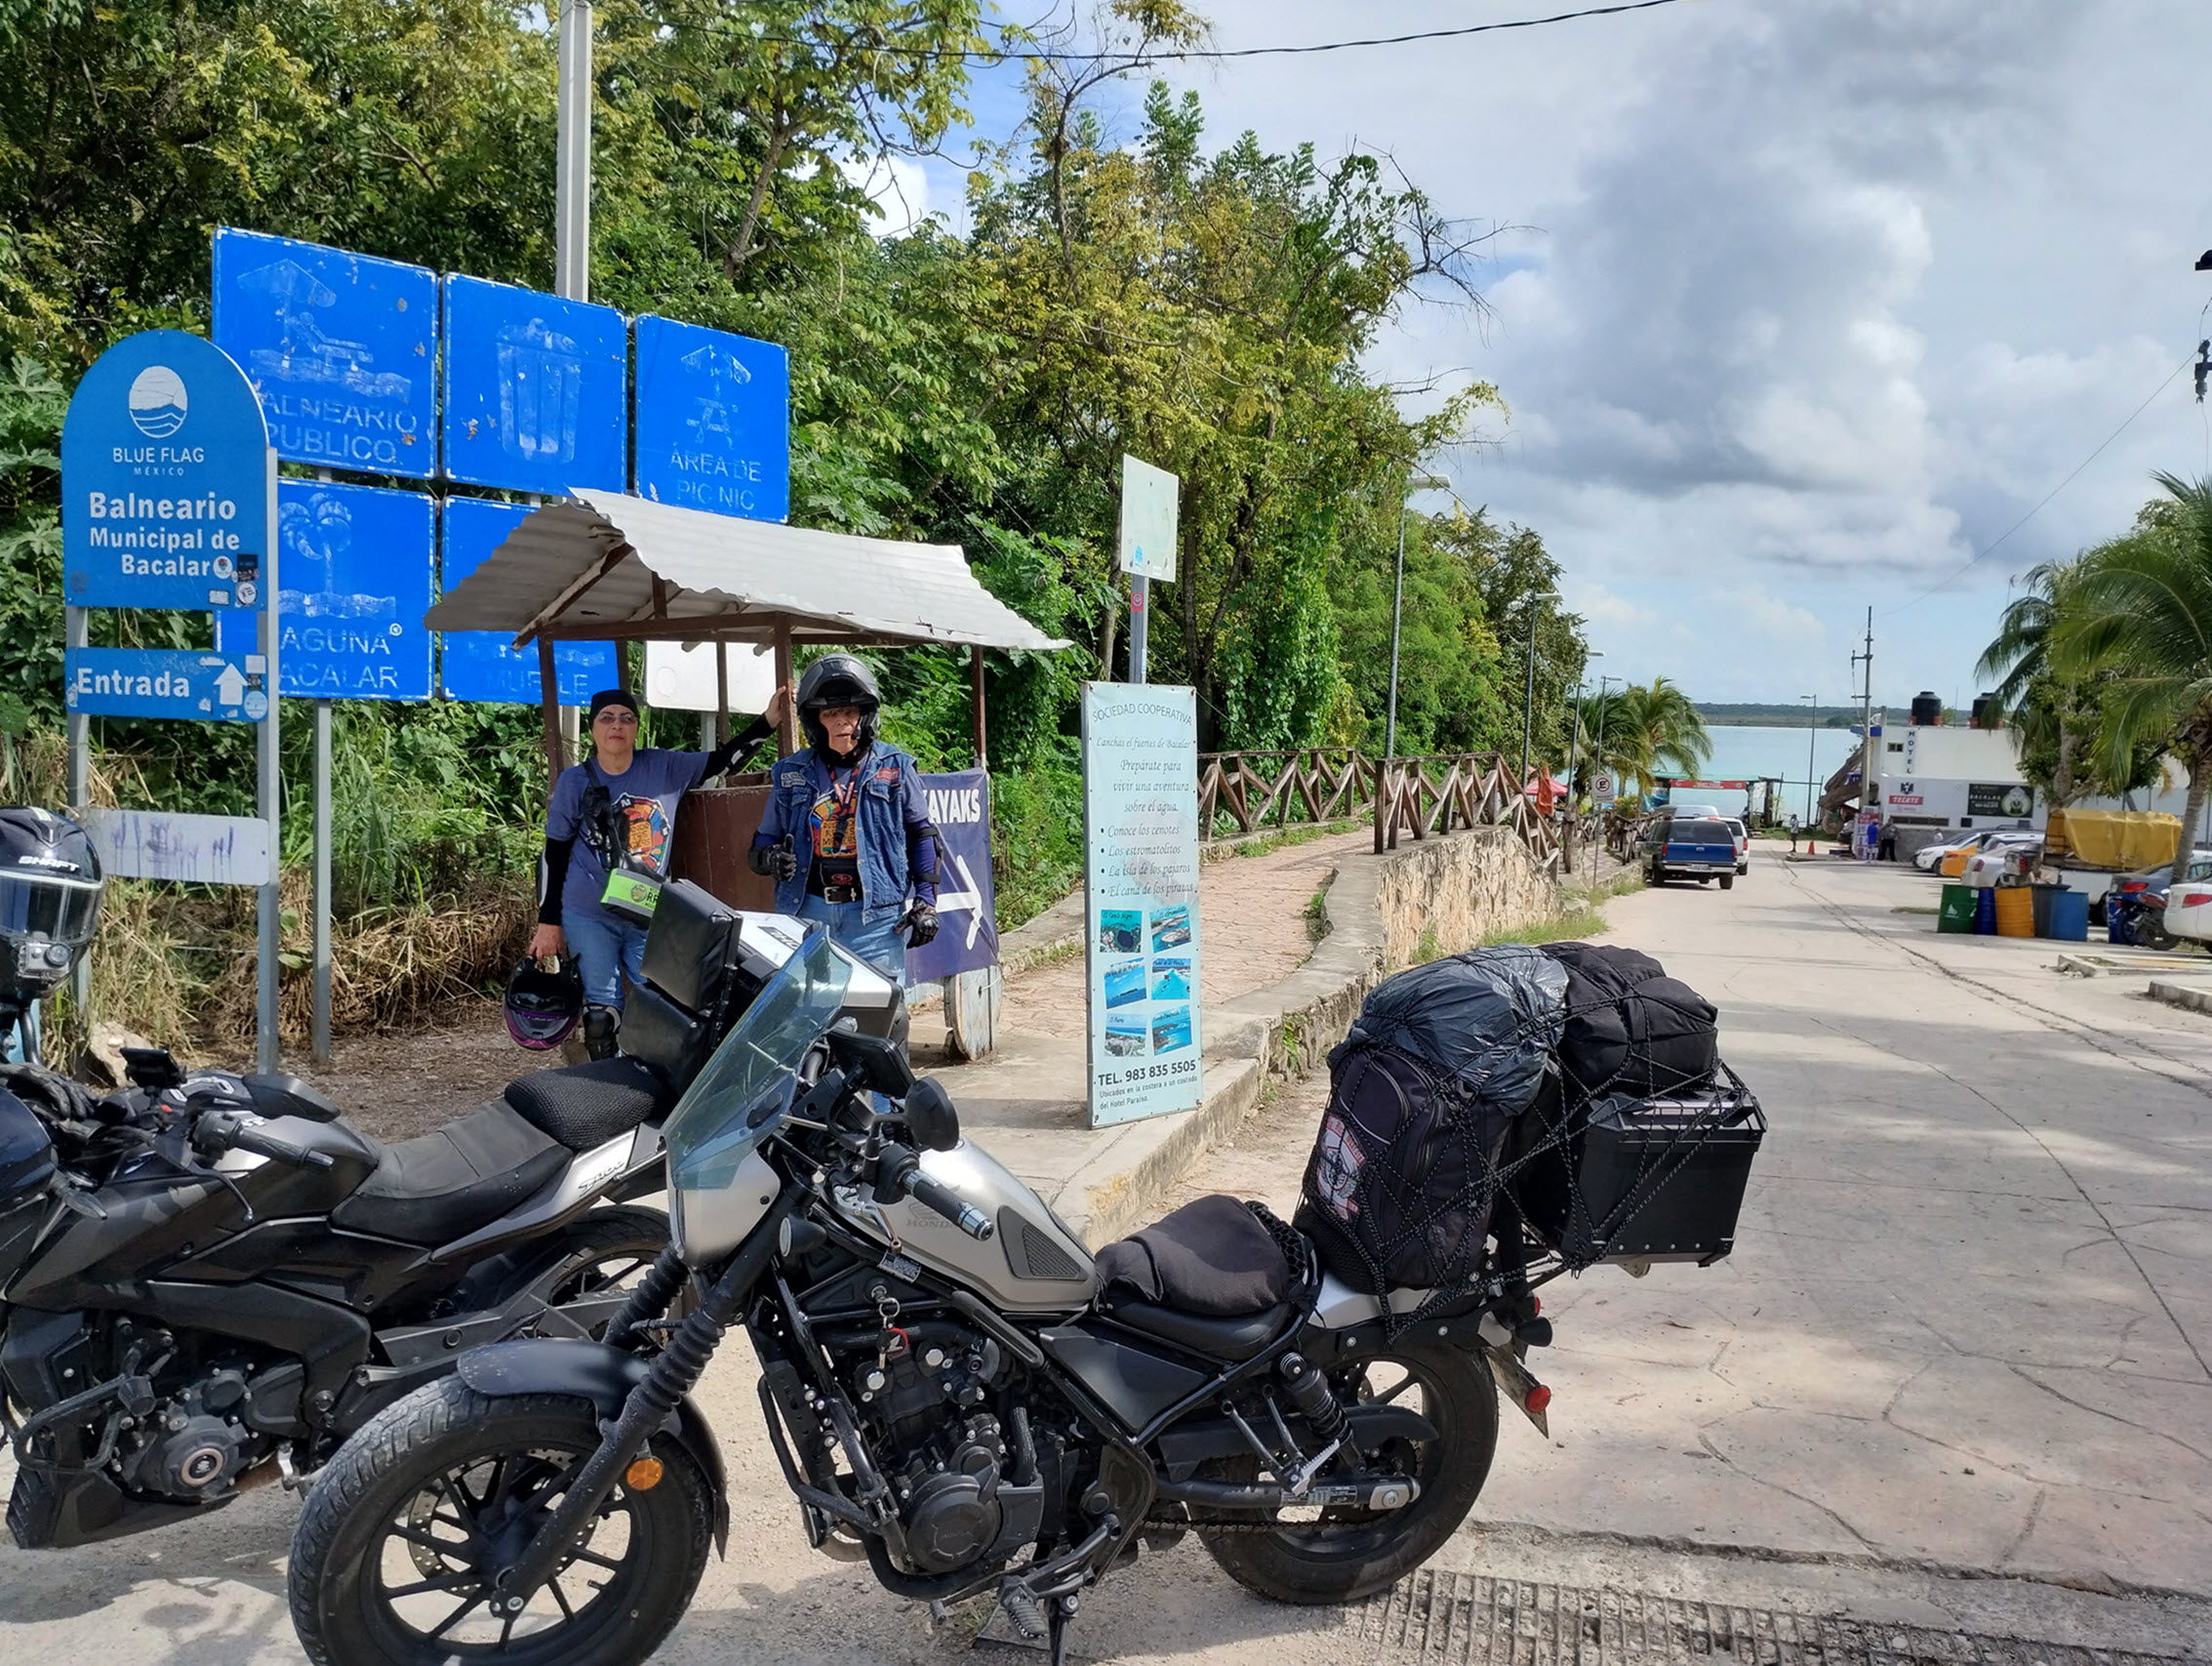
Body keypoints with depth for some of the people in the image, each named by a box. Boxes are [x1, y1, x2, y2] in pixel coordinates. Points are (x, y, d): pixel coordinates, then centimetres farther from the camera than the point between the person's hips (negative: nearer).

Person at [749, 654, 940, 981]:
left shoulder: (894, 768, 6)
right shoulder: (791, 774, 11)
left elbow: (921, 834, 9)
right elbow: (764, 840, 16)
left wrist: (926, 901, 2)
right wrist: (769, 858, -9)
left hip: (876, 914, -2)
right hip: (807, 911, 2)